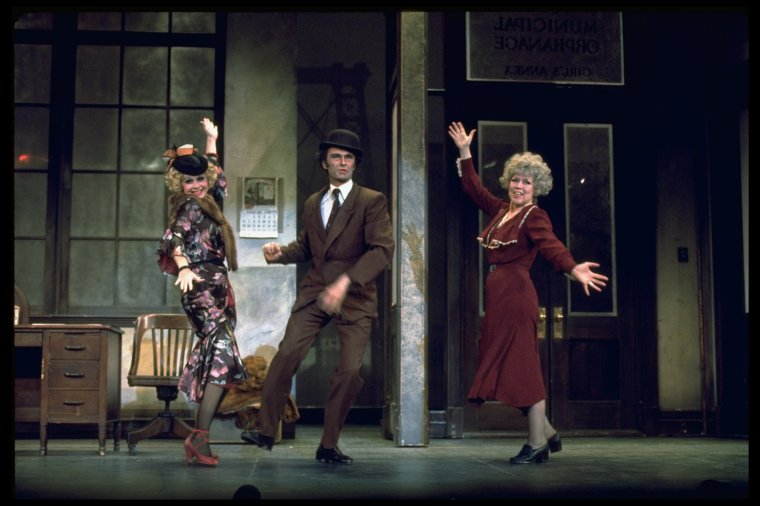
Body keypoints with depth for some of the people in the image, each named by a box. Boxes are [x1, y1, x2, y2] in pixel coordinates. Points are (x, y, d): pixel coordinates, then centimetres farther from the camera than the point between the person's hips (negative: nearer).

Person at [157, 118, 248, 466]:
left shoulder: (204, 204, 18)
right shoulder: (190, 208, -7)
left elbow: (216, 174, 37)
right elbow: (174, 238, -24)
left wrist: (212, 140, 42)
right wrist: (183, 267, -41)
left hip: (216, 290, 10)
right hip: (202, 290, -10)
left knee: (215, 360, 4)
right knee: (223, 356, -20)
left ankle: (199, 440, 4)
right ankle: (199, 438, -23)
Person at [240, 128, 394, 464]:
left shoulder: (372, 201, -5)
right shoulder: (312, 204, 13)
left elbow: (382, 250, -16)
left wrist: (345, 281, -28)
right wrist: (281, 253, 1)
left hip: (355, 298, -3)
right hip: (314, 293, 3)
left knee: (350, 370, -7)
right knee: (287, 354, -12)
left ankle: (328, 445, 8)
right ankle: (266, 431, -2)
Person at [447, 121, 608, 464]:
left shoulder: (534, 216, -6)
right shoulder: (500, 210, 14)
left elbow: (551, 245, -24)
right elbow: (474, 189, 29)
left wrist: (573, 269, -42)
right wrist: (465, 153, 29)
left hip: (516, 294, -8)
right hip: (498, 295, 8)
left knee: (521, 365, -7)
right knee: (502, 365, 10)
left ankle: (537, 444, 0)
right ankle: (548, 433, 20)